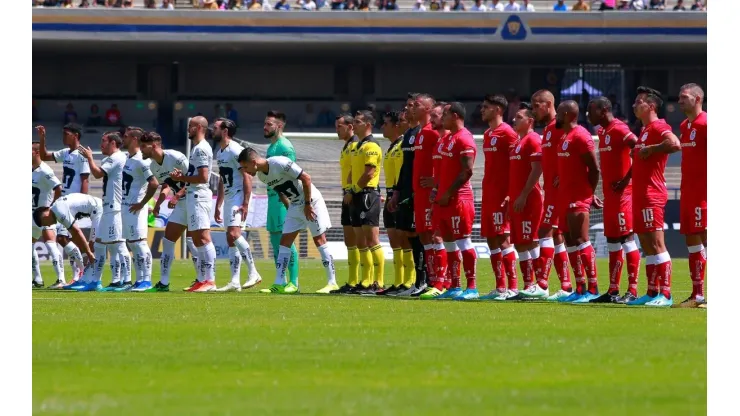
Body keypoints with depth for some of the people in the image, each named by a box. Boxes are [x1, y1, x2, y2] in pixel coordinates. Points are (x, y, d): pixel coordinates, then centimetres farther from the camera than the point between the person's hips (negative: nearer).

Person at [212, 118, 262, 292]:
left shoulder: (235, 150, -14)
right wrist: (218, 206, 24)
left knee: (234, 234, -21)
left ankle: (253, 273, -15)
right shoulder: (219, 152, 16)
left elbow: (247, 176, -18)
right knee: (230, 239, 6)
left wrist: (245, 204, -24)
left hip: (239, 197, -10)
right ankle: (235, 282, 6)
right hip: (228, 199, 10)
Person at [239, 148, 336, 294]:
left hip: (311, 201, -8)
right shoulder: (261, 175, 0)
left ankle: (332, 282, -3)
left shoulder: (280, 163, -25)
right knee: (285, 242, 2)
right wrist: (289, 209, 10)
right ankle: (279, 284, 3)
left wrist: (308, 204, -20)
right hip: (295, 205, 8)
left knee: (319, 239, -6)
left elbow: (306, 178, -23)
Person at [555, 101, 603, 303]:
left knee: (580, 241, -13)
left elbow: (594, 168, -15)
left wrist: (590, 194, -10)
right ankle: (580, 289, 12)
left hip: (578, 198, -10)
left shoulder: (580, 136, -13)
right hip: (566, 196, 10)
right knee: (570, 242, 9)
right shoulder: (566, 137, 17)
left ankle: (592, 288, -13)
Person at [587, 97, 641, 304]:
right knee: (612, 241, 11)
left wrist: (627, 178, -18)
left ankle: (632, 290, -9)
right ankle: (613, 290, 16)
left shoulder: (619, 130, -13)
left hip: (622, 193, -10)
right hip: (609, 194, 10)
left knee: (627, 238, -9)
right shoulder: (603, 132, 16)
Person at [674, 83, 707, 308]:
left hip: (702, 191, -9)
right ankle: (697, 294, 14)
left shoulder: (705, 123, -11)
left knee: (705, 237, -11)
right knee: (691, 239, 10)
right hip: (688, 192, 9)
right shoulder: (685, 125, 16)